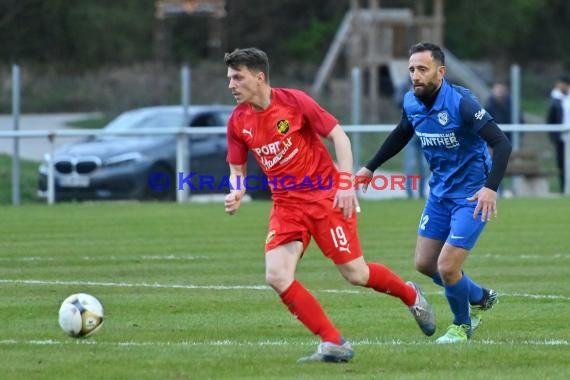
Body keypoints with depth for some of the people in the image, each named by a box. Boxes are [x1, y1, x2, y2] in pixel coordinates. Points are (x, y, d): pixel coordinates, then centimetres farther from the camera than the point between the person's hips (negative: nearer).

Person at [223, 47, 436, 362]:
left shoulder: (293, 101, -13)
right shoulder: (238, 121, 0)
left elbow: (339, 136, -9)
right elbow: (237, 169, 10)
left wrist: (347, 184, -18)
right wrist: (235, 193, -13)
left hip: (325, 196, -4)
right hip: (286, 204, 4)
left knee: (355, 274, -2)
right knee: (276, 276, -16)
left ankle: (410, 295, 31)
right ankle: (334, 344, -9)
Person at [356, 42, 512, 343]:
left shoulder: (460, 102, -25)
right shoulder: (411, 103, -4)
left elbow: (501, 143, -27)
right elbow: (400, 136, 19)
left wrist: (491, 188, -38)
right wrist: (370, 168, 21)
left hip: (472, 195, -7)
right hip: (440, 191, 7)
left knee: (447, 267, -11)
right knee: (424, 263, 10)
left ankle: (461, 324, 18)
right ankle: (481, 298, 35)